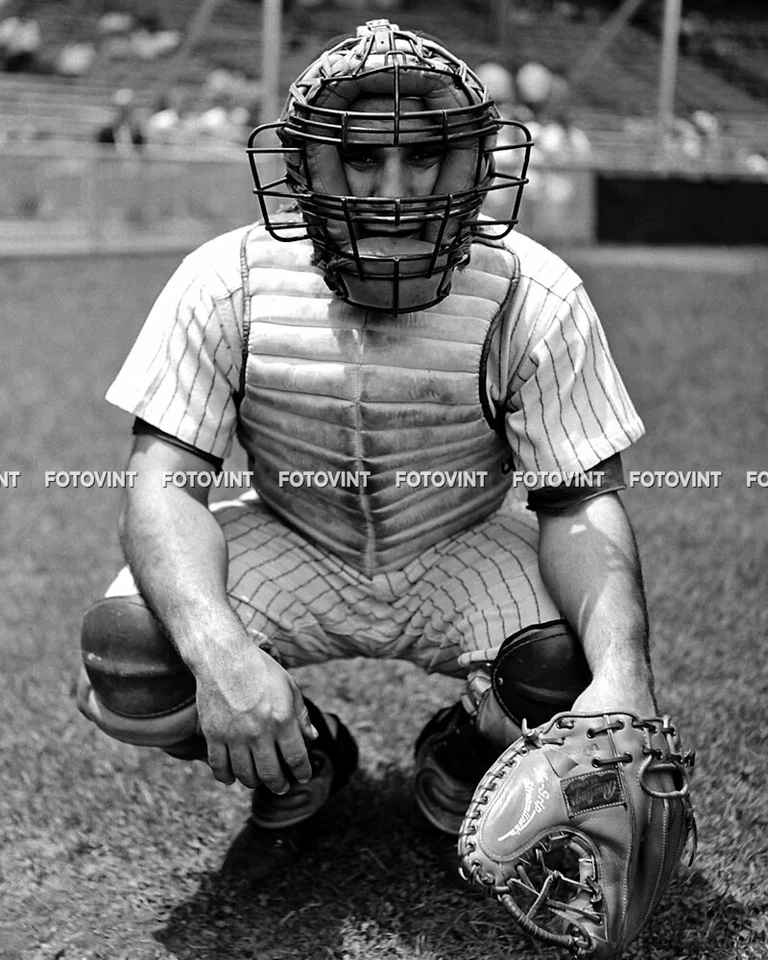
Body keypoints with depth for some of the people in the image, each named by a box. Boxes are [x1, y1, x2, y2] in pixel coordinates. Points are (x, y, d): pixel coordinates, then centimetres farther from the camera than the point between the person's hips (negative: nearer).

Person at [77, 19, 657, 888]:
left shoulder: (534, 300, -19)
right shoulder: (227, 285, -18)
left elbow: (581, 503, -20)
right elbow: (165, 486, -23)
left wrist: (622, 670, -41)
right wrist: (217, 647, -44)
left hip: (465, 554, 0)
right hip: (289, 549, 1)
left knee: (577, 670, -30)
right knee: (123, 656, -24)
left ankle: (463, 761, 9)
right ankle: (301, 761, 9)